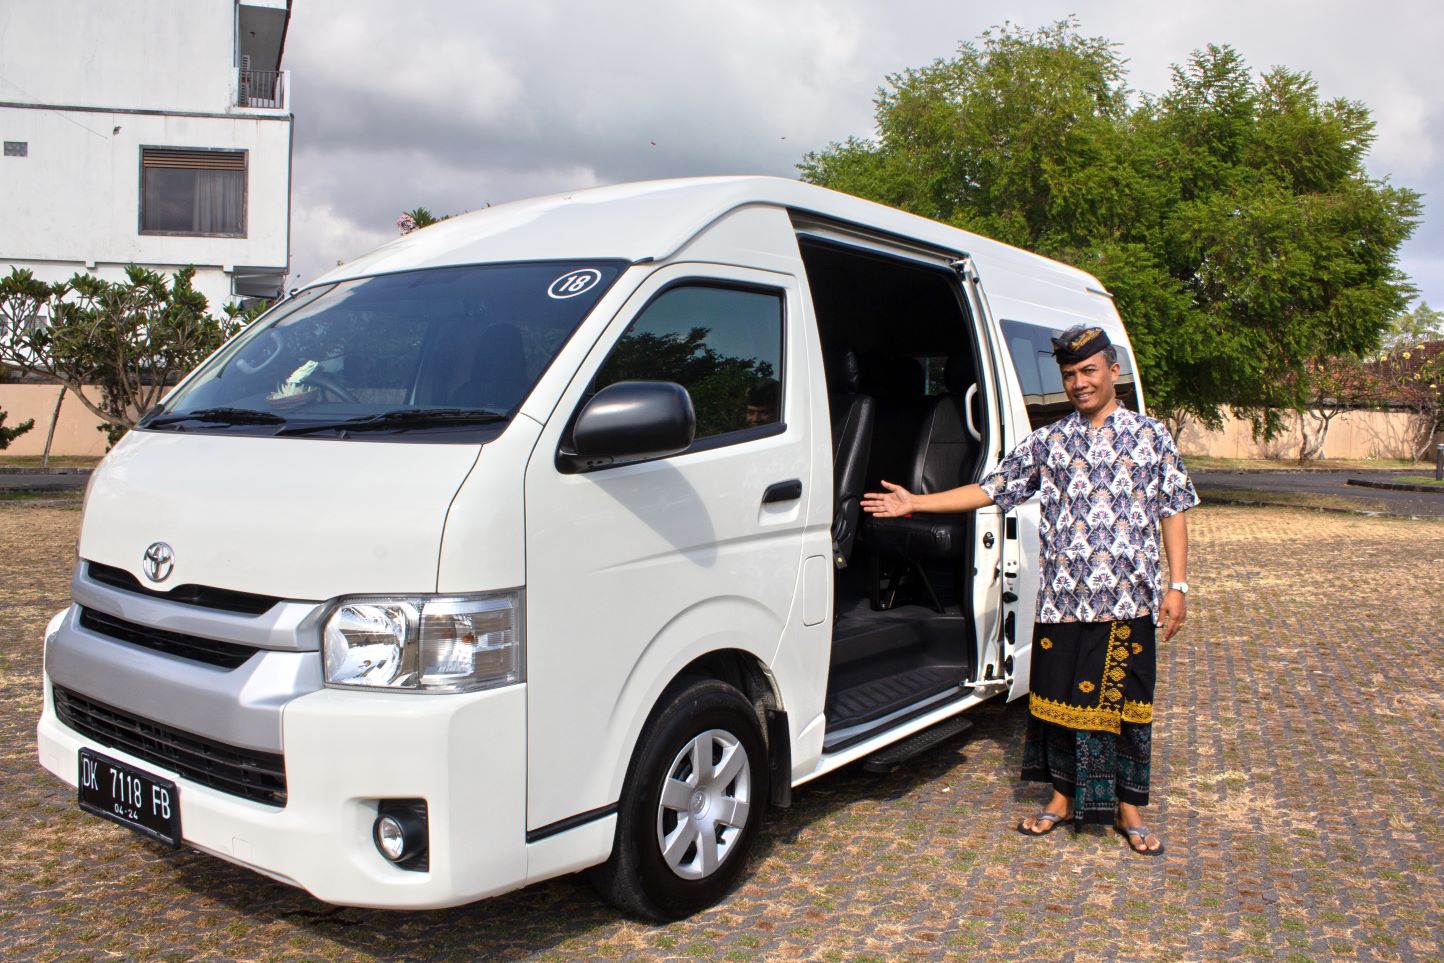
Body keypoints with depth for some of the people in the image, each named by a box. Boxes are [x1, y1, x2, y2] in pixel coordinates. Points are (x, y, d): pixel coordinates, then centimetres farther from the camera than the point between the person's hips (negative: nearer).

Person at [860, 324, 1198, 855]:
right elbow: (991, 489, 5)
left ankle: (1129, 808, 23)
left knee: (1125, 703, 6)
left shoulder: (1150, 436, 4)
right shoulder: (1047, 442, 6)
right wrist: (914, 502, 0)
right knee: (1060, 698, 9)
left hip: (1128, 601, -1)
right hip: (1062, 601, 2)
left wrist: (1177, 586, -1)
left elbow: (1173, 513, 5)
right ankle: (1064, 797, 28)